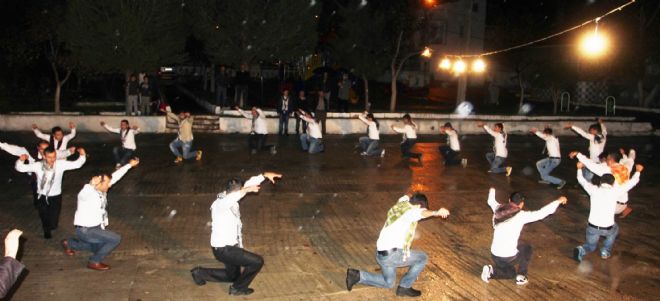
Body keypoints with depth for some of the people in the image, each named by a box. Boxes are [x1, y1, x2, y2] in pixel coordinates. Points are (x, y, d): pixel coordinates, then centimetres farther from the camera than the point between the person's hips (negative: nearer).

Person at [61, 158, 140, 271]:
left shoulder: (102, 190, -3)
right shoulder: (88, 192, -27)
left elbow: (115, 176, 7)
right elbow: (82, 194, -53)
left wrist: (130, 165, 12)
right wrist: (91, 184, -70)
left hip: (96, 227, 10)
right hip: (86, 231, -9)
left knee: (100, 248, 31)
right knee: (116, 239, -18)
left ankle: (69, 243, 41)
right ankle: (94, 262, -2)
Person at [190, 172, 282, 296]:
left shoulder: (232, 197, -2)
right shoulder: (220, 203, -26)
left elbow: (248, 184, 6)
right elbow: (232, 197, -52)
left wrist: (265, 175, 2)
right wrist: (246, 190, -60)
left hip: (231, 246, 10)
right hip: (224, 249, -10)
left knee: (233, 276, 28)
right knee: (257, 262, -11)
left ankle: (200, 273, 36)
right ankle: (238, 288, 8)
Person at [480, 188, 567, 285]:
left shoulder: (498, 209, 2)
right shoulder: (521, 215, -13)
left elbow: (491, 201, 24)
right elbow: (541, 213, -14)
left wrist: (492, 191, 47)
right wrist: (558, 201, -4)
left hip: (495, 255, 5)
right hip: (509, 256, -5)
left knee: (511, 274, 31)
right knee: (527, 248, 28)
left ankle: (491, 271, 3)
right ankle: (521, 277, 20)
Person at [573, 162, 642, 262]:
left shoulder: (594, 189, -4)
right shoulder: (615, 191, -7)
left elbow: (581, 180, 13)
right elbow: (632, 182, 6)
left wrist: (579, 168, 32)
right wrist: (638, 170, 25)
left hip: (592, 227, 1)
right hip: (607, 228, -1)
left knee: (591, 246, 25)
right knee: (614, 229, 35)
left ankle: (581, 250, -8)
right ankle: (606, 251, 21)